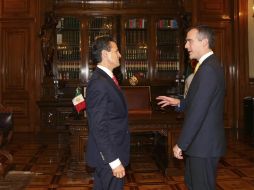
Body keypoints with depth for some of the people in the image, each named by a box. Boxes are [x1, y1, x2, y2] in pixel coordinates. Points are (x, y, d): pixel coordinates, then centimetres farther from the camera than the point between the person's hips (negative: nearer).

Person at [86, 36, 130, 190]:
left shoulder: (106, 78, 9)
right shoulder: (99, 83, -21)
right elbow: (98, 127, -24)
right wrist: (114, 161, -24)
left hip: (113, 151, 10)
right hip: (109, 155, -10)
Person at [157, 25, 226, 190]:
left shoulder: (208, 68, -22)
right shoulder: (210, 65, 10)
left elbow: (198, 111, -25)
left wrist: (181, 144, -20)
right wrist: (179, 102, 13)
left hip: (204, 144, -10)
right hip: (202, 141, 10)